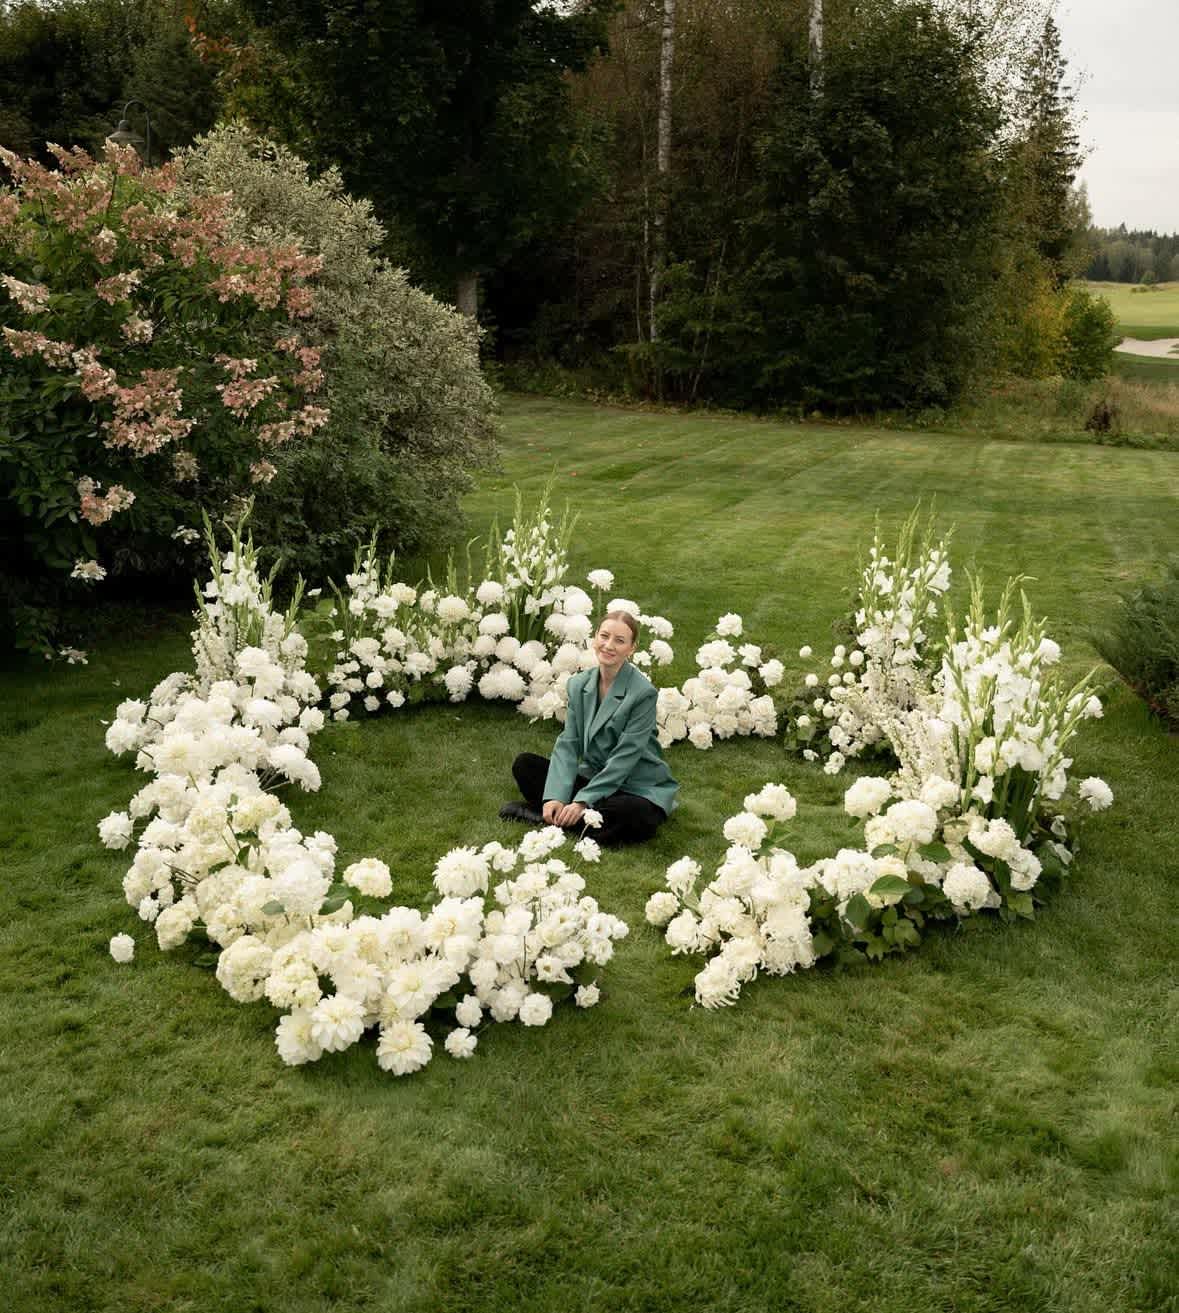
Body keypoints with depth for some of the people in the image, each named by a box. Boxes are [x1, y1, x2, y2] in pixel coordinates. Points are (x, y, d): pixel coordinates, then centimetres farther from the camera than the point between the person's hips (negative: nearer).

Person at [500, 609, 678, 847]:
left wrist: (582, 802, -25)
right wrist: (556, 797, -20)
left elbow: (625, 757, -20)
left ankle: (543, 815, -26)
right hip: (591, 776, 5)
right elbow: (568, 744, -4)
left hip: (636, 788, -5)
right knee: (524, 764, -6)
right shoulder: (579, 685, 0)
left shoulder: (644, 693, -18)